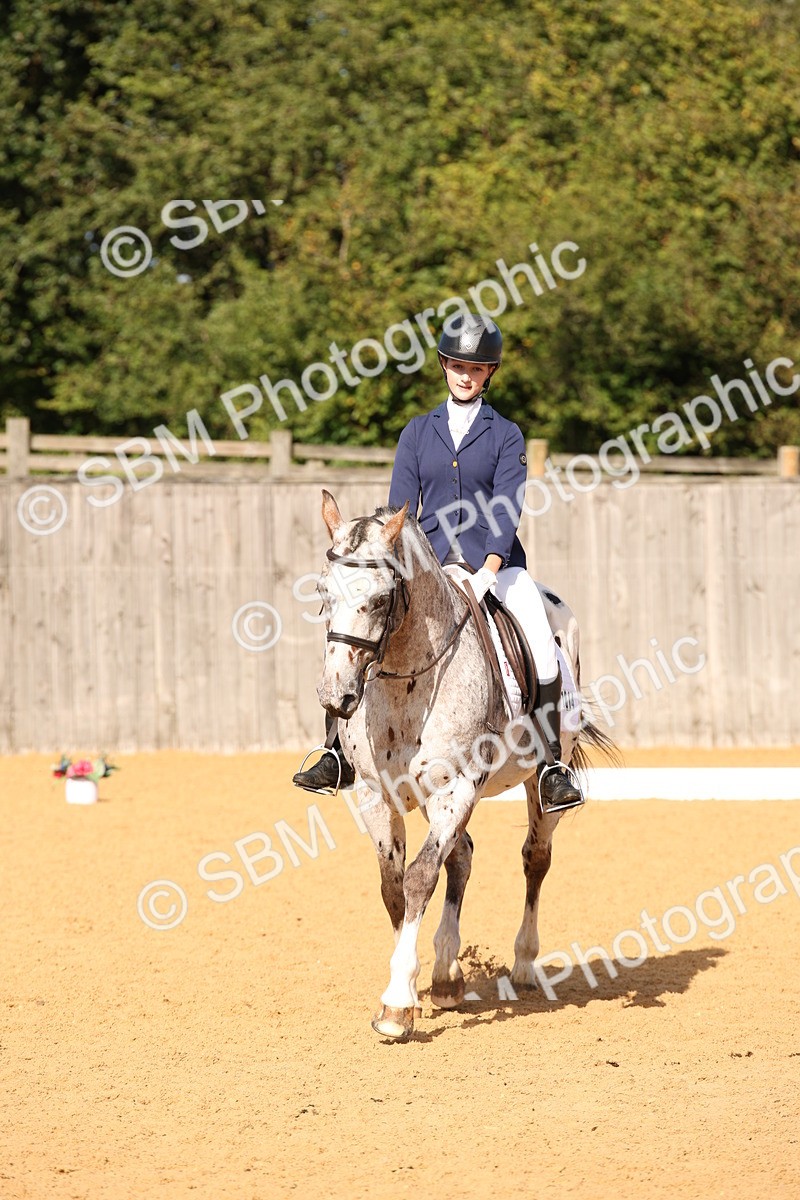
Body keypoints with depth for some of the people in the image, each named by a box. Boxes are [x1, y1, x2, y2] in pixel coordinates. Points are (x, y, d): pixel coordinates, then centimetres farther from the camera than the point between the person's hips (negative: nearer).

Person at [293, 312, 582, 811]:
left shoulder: (506, 435, 3)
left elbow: (507, 507, -9)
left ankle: (553, 768, -20)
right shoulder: (418, 432, 10)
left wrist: (488, 571, -24)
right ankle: (339, 756, -10)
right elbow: (401, 508, 5)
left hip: (494, 563, -2)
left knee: (543, 647, -26)